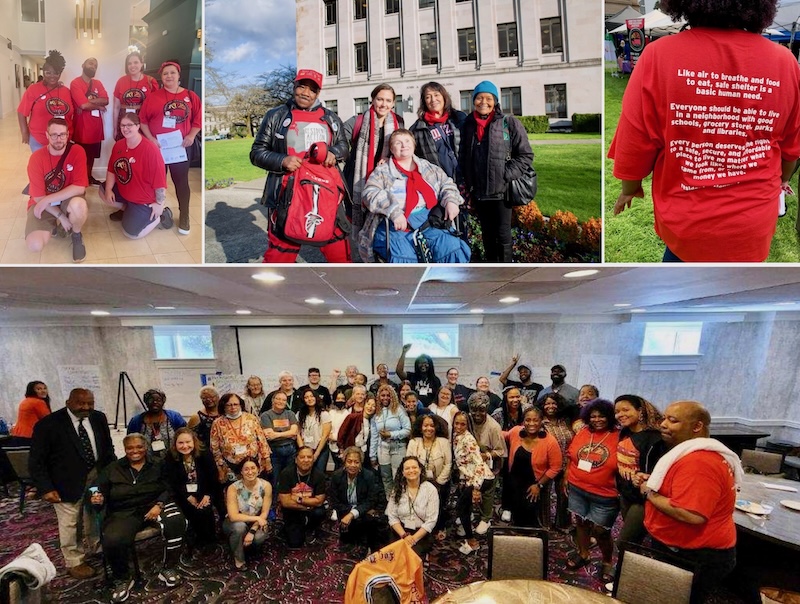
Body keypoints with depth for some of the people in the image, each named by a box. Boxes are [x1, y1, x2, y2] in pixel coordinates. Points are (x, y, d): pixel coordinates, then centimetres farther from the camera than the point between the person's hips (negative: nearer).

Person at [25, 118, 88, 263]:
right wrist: (60, 216, -18)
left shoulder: (77, 151, -15)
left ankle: (77, 236, -4)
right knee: (35, 245, -22)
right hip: (43, 204, 1)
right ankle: (54, 226, 16)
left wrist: (47, 200, -22)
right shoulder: (36, 158, -14)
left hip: (68, 199, 0)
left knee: (78, 205, -40)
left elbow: (80, 188, -21)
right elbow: (38, 197, -13)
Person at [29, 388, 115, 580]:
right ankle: (74, 563, 26)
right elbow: (36, 461, -15)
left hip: (98, 476, 5)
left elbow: (108, 447, 6)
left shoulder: (99, 418, -6)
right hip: (68, 481, -5)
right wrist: (45, 488, -19)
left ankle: (95, 548, 45)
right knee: (70, 523, 7)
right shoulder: (48, 424, -20)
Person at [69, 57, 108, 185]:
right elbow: (84, 105, -20)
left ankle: (89, 176, 32)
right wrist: (99, 106, -5)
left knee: (92, 155, 18)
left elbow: (106, 100, -5)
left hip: (96, 126, 6)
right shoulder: (75, 83, -10)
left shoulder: (98, 83, 11)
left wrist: (89, 101, -17)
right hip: (82, 127, -6)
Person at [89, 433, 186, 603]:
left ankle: (168, 569, -10)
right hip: (124, 512, 1)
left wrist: (159, 505, -16)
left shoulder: (158, 465, 9)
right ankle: (122, 579, 0)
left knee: (176, 522, -32)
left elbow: (169, 488, 2)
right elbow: (99, 493, 10)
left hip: (154, 506, 0)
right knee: (113, 542, -32)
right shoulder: (112, 469, 13)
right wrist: (97, 499, -15)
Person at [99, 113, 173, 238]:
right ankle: (127, 210, 21)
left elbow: (160, 180, -24)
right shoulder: (118, 145, -2)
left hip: (144, 199, -8)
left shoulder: (150, 149, -25)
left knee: (130, 233, -10)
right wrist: (108, 189, -7)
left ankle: (160, 215, 8)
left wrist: (159, 204, -20)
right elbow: (112, 170, 7)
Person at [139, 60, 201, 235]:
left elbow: (198, 120, 3)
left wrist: (191, 136, -11)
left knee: (181, 181, 5)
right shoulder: (153, 96, 1)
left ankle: (184, 217, 14)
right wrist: (150, 138, -10)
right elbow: (143, 119, 1)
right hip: (157, 146, 1)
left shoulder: (190, 96, 2)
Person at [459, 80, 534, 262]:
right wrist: (469, 188, 12)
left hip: (501, 191, -4)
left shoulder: (509, 122, -5)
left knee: (503, 234, -1)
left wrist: (505, 176, -14)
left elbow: (526, 155, -5)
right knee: (487, 234, 16)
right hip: (478, 192, 4)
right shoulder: (468, 124, 8)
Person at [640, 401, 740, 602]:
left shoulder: (698, 462, -29)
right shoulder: (693, 454, 8)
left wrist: (649, 493, -22)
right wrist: (652, 482, 7)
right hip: (682, 548, 11)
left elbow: (691, 515, -36)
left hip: (695, 557, -10)